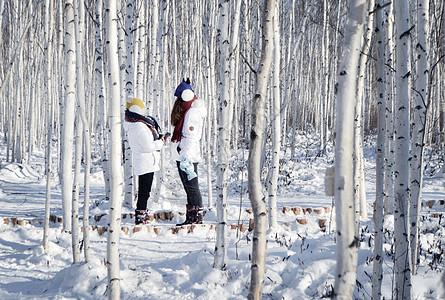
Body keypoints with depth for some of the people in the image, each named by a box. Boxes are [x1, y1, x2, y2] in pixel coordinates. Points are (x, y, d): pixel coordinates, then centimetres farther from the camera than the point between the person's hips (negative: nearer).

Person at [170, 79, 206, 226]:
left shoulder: (192, 112, -14)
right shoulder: (186, 110, 17)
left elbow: (191, 137, -21)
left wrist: (186, 157, -26)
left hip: (188, 156, -10)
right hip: (182, 156, 10)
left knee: (192, 187, -7)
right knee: (189, 186, 13)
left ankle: (197, 218, -3)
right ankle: (191, 218, 18)